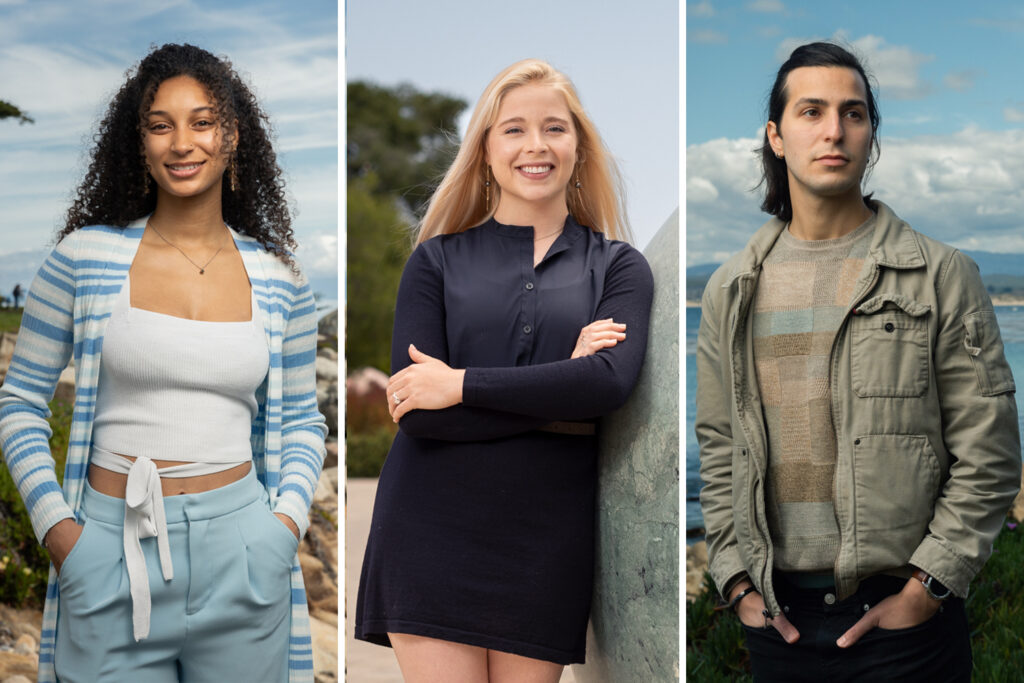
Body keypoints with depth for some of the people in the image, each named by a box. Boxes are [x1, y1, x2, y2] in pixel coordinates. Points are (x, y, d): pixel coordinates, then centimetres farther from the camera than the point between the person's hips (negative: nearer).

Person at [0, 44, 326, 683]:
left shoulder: (278, 279, 3)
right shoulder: (85, 256, -2)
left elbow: (302, 419, 12)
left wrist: (288, 520, -2)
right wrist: (57, 528, -6)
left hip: (240, 547, 1)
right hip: (110, 548, -1)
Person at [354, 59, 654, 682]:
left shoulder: (618, 267, 6)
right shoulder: (437, 260, 5)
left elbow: (611, 380, -13)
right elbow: (416, 413, -7)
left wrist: (461, 384, -13)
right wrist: (558, 401, -12)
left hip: (548, 543, 1)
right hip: (434, 533, 0)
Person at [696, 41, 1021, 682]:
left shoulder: (943, 275, -3)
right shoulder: (732, 290, 7)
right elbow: (718, 449, 10)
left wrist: (926, 588, -9)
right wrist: (736, 580, 2)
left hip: (904, 612, -3)